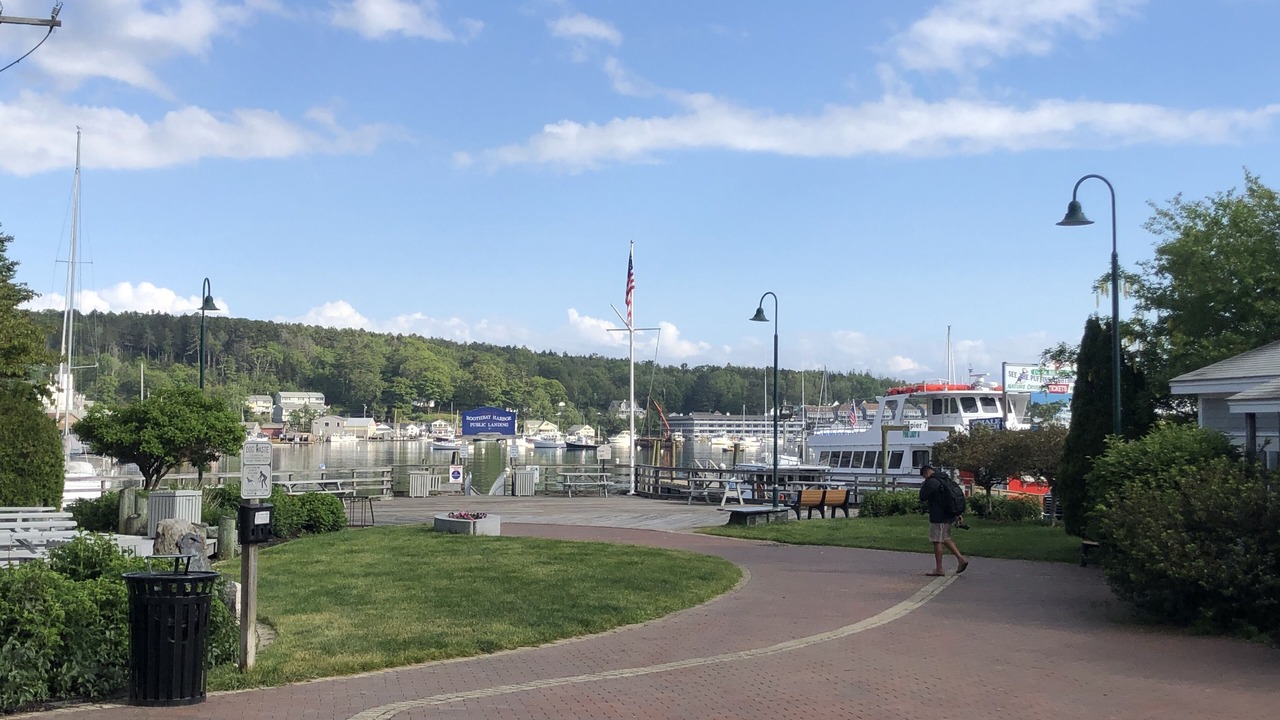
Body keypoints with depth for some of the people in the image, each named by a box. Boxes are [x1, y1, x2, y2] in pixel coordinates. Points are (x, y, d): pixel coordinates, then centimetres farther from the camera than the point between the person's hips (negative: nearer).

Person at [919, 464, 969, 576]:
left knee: (937, 541, -2)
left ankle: (939, 569, 1)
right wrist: (959, 514, 19)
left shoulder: (931, 482, -12)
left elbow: (922, 498, -11)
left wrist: (922, 486, 6)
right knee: (945, 539, 20)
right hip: (949, 515, 9)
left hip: (938, 517, -9)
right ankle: (961, 559, 11)